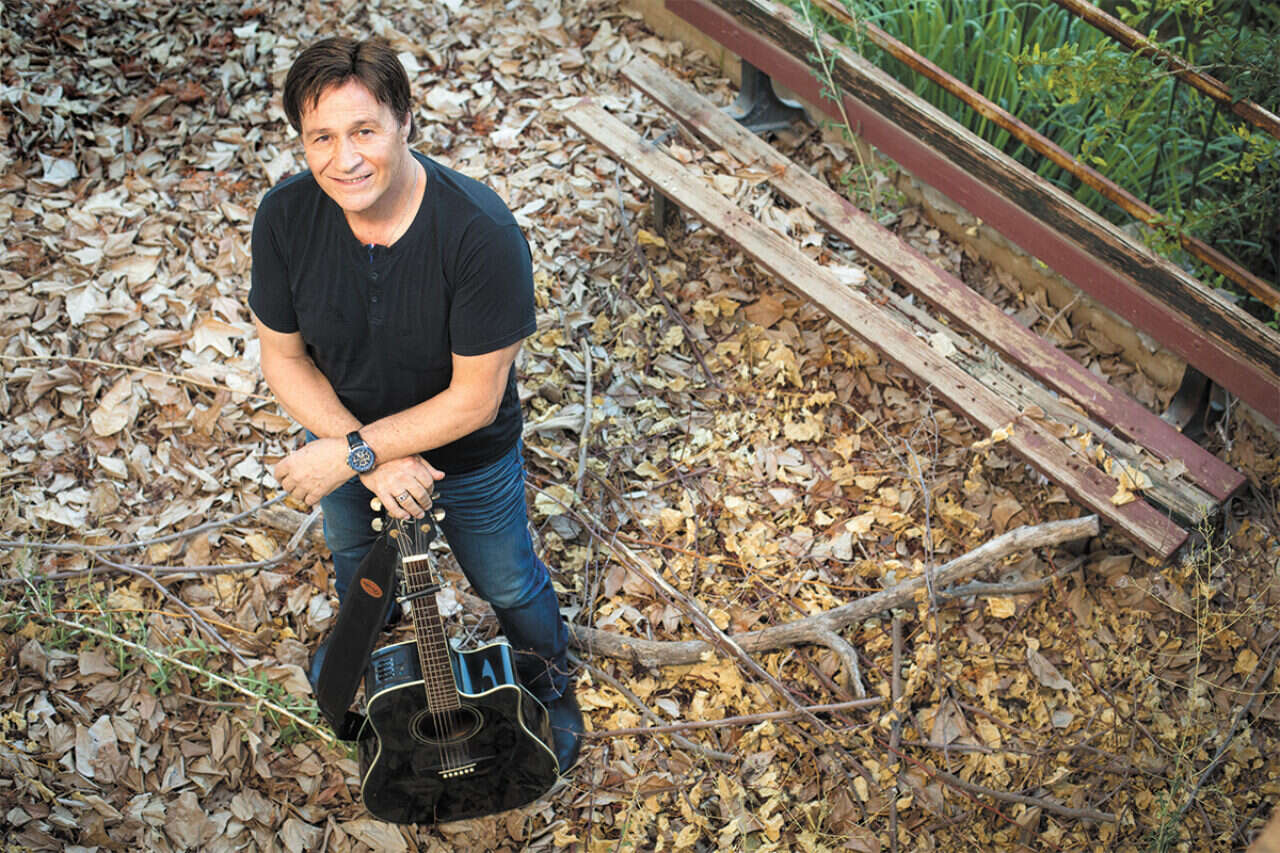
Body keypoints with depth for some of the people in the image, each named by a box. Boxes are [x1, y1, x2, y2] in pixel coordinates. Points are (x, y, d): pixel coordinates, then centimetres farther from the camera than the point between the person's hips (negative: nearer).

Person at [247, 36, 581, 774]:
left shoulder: (483, 234, -38)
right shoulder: (286, 217, -26)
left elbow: (474, 401, -31)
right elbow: (284, 358, -14)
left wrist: (351, 453, -28)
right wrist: (373, 461, -24)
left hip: (471, 462, -3)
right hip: (345, 447, 4)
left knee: (510, 586, 24)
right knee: (359, 577, 32)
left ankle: (551, 682, 58)